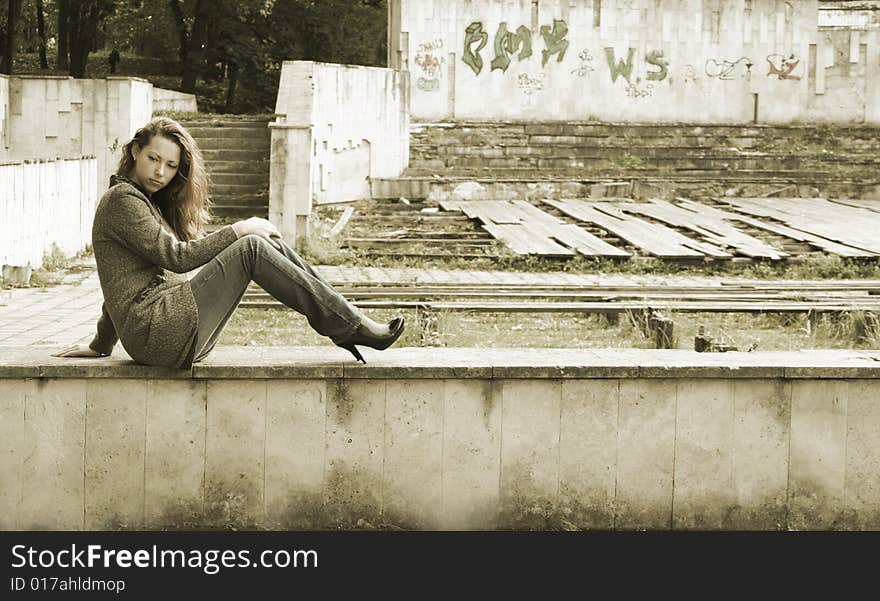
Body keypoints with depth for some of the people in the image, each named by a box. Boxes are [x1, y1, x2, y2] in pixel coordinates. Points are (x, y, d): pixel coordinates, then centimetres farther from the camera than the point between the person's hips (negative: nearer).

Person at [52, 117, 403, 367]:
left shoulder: (147, 201, 25)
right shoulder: (121, 199, -6)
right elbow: (175, 257, -15)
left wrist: (100, 346, 28)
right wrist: (238, 231, -9)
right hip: (158, 333, -9)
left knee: (267, 241, 2)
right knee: (251, 249, -17)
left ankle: (344, 325, -3)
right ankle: (351, 326, -16)